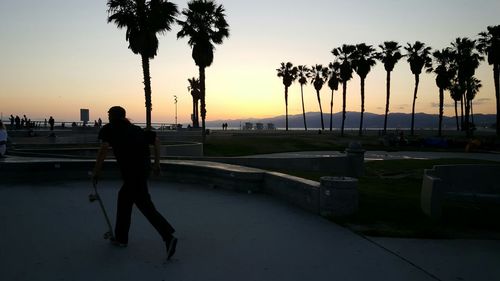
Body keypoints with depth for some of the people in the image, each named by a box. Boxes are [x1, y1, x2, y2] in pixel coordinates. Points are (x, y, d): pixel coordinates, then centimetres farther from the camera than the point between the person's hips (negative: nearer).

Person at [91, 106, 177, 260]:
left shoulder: (109, 129, 7)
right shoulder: (135, 128, 23)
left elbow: (104, 149, -9)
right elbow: (156, 140, 18)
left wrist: (96, 171, -1)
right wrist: (156, 163, 19)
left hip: (132, 170, -8)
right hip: (144, 167, 8)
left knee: (145, 205, -9)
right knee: (124, 197, 23)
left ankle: (169, 237, -17)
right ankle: (121, 237, 33)